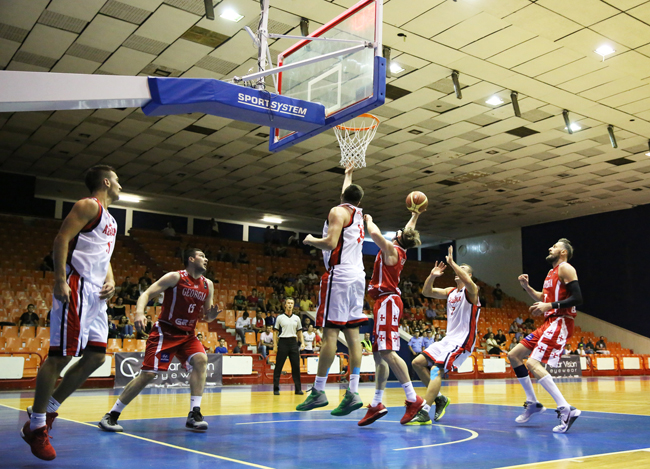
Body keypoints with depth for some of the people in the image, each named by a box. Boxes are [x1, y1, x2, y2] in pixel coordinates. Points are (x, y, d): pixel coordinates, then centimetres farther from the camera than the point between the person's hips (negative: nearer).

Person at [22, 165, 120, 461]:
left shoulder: (110, 220, 24)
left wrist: (110, 281, 9)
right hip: (76, 288, -10)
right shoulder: (89, 206, -4)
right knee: (61, 355, -8)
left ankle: (47, 410, 16)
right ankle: (36, 425, 4)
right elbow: (62, 239, -14)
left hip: (96, 293, 10)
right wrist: (60, 280, -22)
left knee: (96, 356, 6)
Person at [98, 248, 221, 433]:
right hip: (165, 332, -5)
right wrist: (139, 312, -33)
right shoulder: (175, 277, -9)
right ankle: (111, 416, 3)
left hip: (187, 334, 5)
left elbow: (205, 317, 14)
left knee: (201, 359, -20)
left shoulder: (208, 285, 6)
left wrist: (211, 315, -10)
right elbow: (147, 294, -13)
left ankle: (194, 414, -16)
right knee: (148, 373, -10)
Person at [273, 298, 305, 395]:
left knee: (296, 366, 1)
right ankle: (276, 389, 6)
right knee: (278, 366, -1)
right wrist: (275, 345, -5)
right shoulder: (280, 318, 3)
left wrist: (302, 342, 3)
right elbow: (275, 332, 3)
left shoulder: (296, 318, 12)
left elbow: (299, 332, 16)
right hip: (283, 342, -3)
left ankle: (298, 389, 7)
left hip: (293, 342, 3)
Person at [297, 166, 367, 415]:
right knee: (352, 334, 3)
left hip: (339, 276, -8)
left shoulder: (338, 211, -4)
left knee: (330, 332, -9)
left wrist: (311, 240, 1)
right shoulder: (358, 214, 19)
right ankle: (353, 392, 0)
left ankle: (318, 391, -7)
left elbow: (330, 243, -17)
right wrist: (348, 175, 57)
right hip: (357, 277, 8)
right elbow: (350, 198, 43)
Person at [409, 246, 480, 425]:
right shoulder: (451, 291, 16)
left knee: (436, 370, -24)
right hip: (449, 339, 9)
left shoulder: (471, 290, -6)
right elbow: (426, 292, 11)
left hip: (463, 340, -9)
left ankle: (423, 413, -29)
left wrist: (451, 262, -26)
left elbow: (467, 282, -31)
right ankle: (439, 398, 15)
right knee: (418, 362, 7)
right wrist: (432, 276, -7)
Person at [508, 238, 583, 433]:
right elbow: (543, 299, 30)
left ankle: (566, 409, -25)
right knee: (513, 355, 11)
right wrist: (526, 287, 16)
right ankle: (532, 403, 16)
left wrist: (550, 306, -23)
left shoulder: (565, 268, -8)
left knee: (533, 363, -23)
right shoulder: (551, 273, 21)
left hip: (560, 323, -10)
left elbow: (577, 298, -18)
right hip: (549, 323, 10)